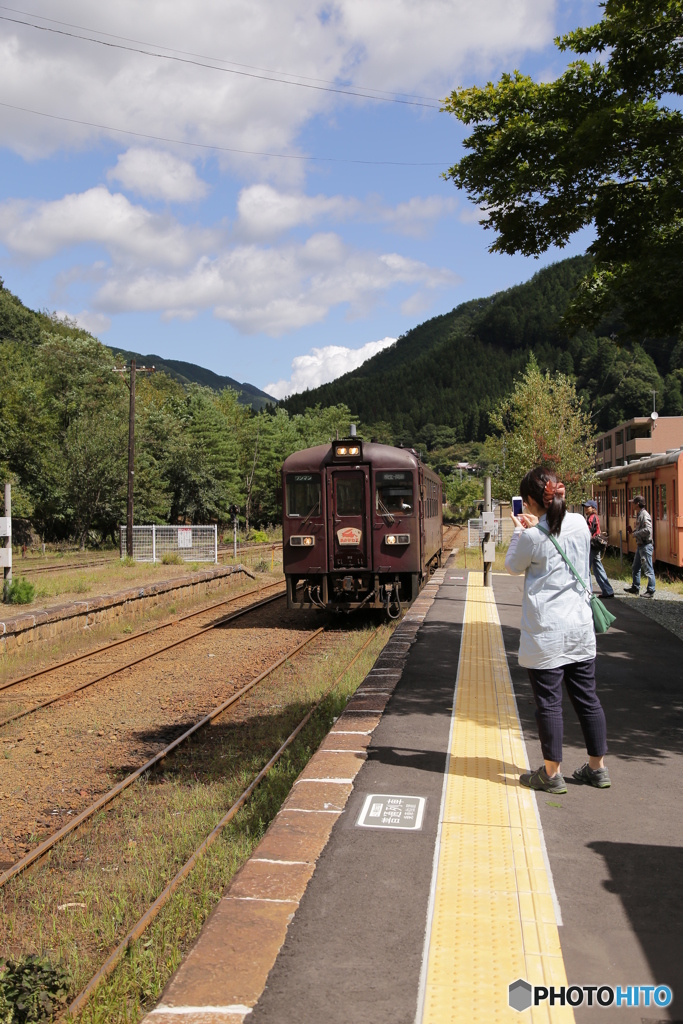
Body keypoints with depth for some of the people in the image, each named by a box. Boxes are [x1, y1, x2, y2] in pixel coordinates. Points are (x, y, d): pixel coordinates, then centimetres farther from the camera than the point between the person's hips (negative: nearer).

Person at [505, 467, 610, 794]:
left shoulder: (531, 537, -16)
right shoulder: (580, 524, 0)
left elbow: (513, 566, 3)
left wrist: (519, 531, 12)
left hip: (546, 634, -6)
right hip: (580, 628, 6)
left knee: (548, 702, 4)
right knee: (587, 697, 14)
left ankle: (552, 773, 12)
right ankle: (597, 768, 24)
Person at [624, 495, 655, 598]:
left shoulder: (645, 515, -17)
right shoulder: (639, 515, 13)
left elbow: (648, 530, -27)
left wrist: (635, 533, -18)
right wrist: (632, 531, 4)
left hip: (645, 546, -11)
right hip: (640, 545, 11)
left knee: (648, 569, -3)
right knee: (635, 567, 18)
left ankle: (651, 591, 4)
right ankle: (635, 588, 30)